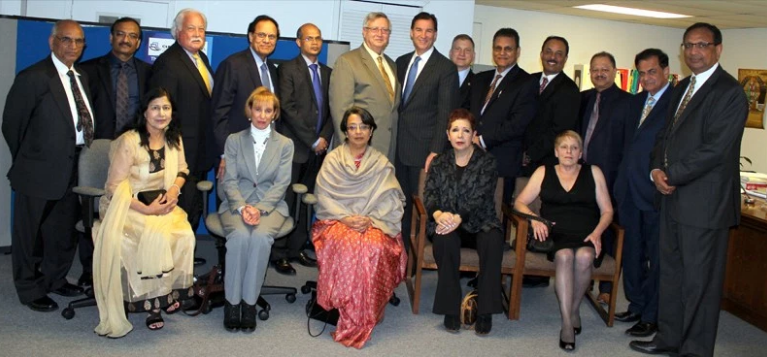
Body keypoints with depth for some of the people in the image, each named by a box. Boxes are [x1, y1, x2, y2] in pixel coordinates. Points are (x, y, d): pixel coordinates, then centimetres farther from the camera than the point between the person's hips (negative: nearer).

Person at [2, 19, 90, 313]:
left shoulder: (81, 77, 9)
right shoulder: (33, 77, -12)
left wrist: (83, 158, 5)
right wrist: (27, 160, -1)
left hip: (72, 168, 7)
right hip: (40, 170, -7)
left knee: (65, 230, 18)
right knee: (30, 233, 9)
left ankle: (55, 279, 37)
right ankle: (30, 289, 24)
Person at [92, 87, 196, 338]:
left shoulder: (174, 139, 3)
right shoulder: (129, 141, -14)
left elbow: (182, 170, 17)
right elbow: (114, 187, -14)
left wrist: (174, 189, -6)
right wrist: (146, 209, -23)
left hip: (162, 205, 5)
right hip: (128, 207, -4)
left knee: (185, 234, -27)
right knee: (157, 236, -33)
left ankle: (172, 289, -8)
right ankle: (153, 302, -15)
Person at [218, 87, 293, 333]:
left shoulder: (285, 144, 11)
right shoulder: (234, 140, 12)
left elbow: (281, 184, 1)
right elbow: (229, 180, 3)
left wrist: (259, 209, -15)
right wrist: (242, 207, -16)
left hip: (270, 205, 0)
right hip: (237, 203, 0)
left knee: (261, 236, -33)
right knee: (239, 235, -32)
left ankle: (249, 302, -22)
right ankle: (232, 301, -20)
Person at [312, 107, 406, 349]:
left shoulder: (381, 164, 12)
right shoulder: (332, 159, 11)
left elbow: (390, 201, 2)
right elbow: (324, 195, 1)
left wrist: (371, 220, -15)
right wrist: (345, 218, -15)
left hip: (374, 223, 0)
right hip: (338, 219, 0)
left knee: (375, 246, -33)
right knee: (345, 244, -35)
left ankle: (364, 317, -22)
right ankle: (341, 308, -23)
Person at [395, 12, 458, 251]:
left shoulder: (446, 68, -5)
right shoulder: (402, 62, 13)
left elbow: (445, 113, -10)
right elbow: (397, 103, 15)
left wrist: (436, 151, -16)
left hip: (424, 148, -5)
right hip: (399, 146, 5)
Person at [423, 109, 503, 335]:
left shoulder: (487, 162, 3)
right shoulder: (439, 163, 14)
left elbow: (481, 197, -11)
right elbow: (429, 193, 2)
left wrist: (458, 218, -28)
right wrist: (439, 214, -22)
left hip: (479, 223, -1)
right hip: (446, 222, 1)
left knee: (493, 240, -34)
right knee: (445, 240, -34)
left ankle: (485, 310, -24)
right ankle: (451, 308, -23)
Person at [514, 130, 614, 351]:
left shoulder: (593, 173, 16)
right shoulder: (543, 172, 15)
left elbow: (607, 211, 12)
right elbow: (520, 203, 9)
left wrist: (597, 233, -7)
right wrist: (534, 219, -11)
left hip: (586, 236, 1)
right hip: (555, 234, 0)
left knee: (584, 256, -34)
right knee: (564, 256, -34)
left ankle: (574, 309, -11)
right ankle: (567, 322, -30)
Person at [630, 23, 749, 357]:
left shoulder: (729, 92, -11)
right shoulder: (682, 88, 16)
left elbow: (715, 149, -19)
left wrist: (671, 176, -15)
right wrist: (656, 170, -1)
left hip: (704, 201, -8)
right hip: (673, 196, 8)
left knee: (700, 280, 2)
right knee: (671, 273, 17)